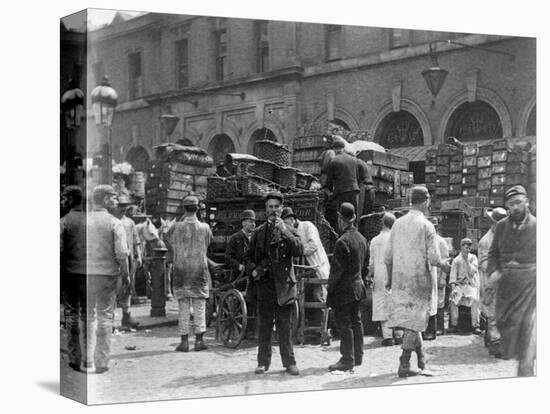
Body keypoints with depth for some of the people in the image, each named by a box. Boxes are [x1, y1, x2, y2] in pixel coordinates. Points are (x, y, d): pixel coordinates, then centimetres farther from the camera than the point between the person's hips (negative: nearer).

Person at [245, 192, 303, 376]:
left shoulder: (288, 230, 7)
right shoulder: (258, 233, 13)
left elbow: (299, 251, -9)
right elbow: (248, 256, 18)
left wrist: (285, 232, -18)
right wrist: (253, 269, -2)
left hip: (284, 283, -1)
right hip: (264, 283, 2)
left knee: (284, 326, 0)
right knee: (264, 325, 3)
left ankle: (289, 362, 7)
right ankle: (263, 362, 10)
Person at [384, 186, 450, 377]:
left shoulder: (398, 223, 6)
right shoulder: (426, 225, -9)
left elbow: (388, 257, 8)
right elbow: (433, 258, -13)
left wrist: (390, 279, 19)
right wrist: (444, 264, 9)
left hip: (400, 279, 5)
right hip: (420, 279, -5)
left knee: (410, 320, 15)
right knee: (414, 322, 0)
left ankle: (421, 358, 25)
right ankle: (404, 365, -2)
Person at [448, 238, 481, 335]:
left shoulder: (473, 258, 7)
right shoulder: (456, 260, 8)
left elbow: (472, 272, -6)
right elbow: (453, 276, 2)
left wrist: (467, 260, -13)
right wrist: (453, 288, -13)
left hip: (471, 285, -1)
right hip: (459, 285, 1)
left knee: (474, 299, -31)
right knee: (452, 299, -28)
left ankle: (475, 325, -28)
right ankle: (454, 324, -21)